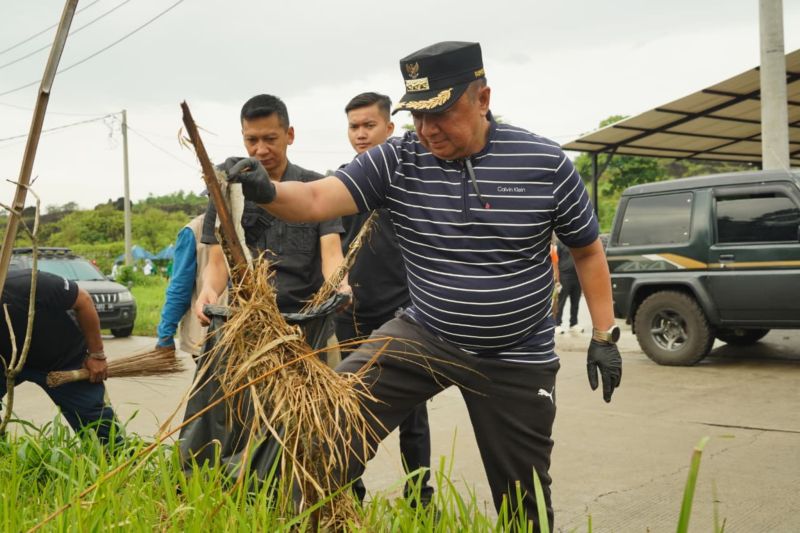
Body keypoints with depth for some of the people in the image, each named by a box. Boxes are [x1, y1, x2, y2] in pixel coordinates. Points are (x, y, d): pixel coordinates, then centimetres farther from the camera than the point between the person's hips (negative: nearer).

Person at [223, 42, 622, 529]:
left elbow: (588, 251, 0)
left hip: (517, 359, -1)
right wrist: (267, 192, -41)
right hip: (423, 336, 1)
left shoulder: (545, 163, -11)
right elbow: (318, 199, -21)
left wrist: (605, 336, -3)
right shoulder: (396, 161, -10)